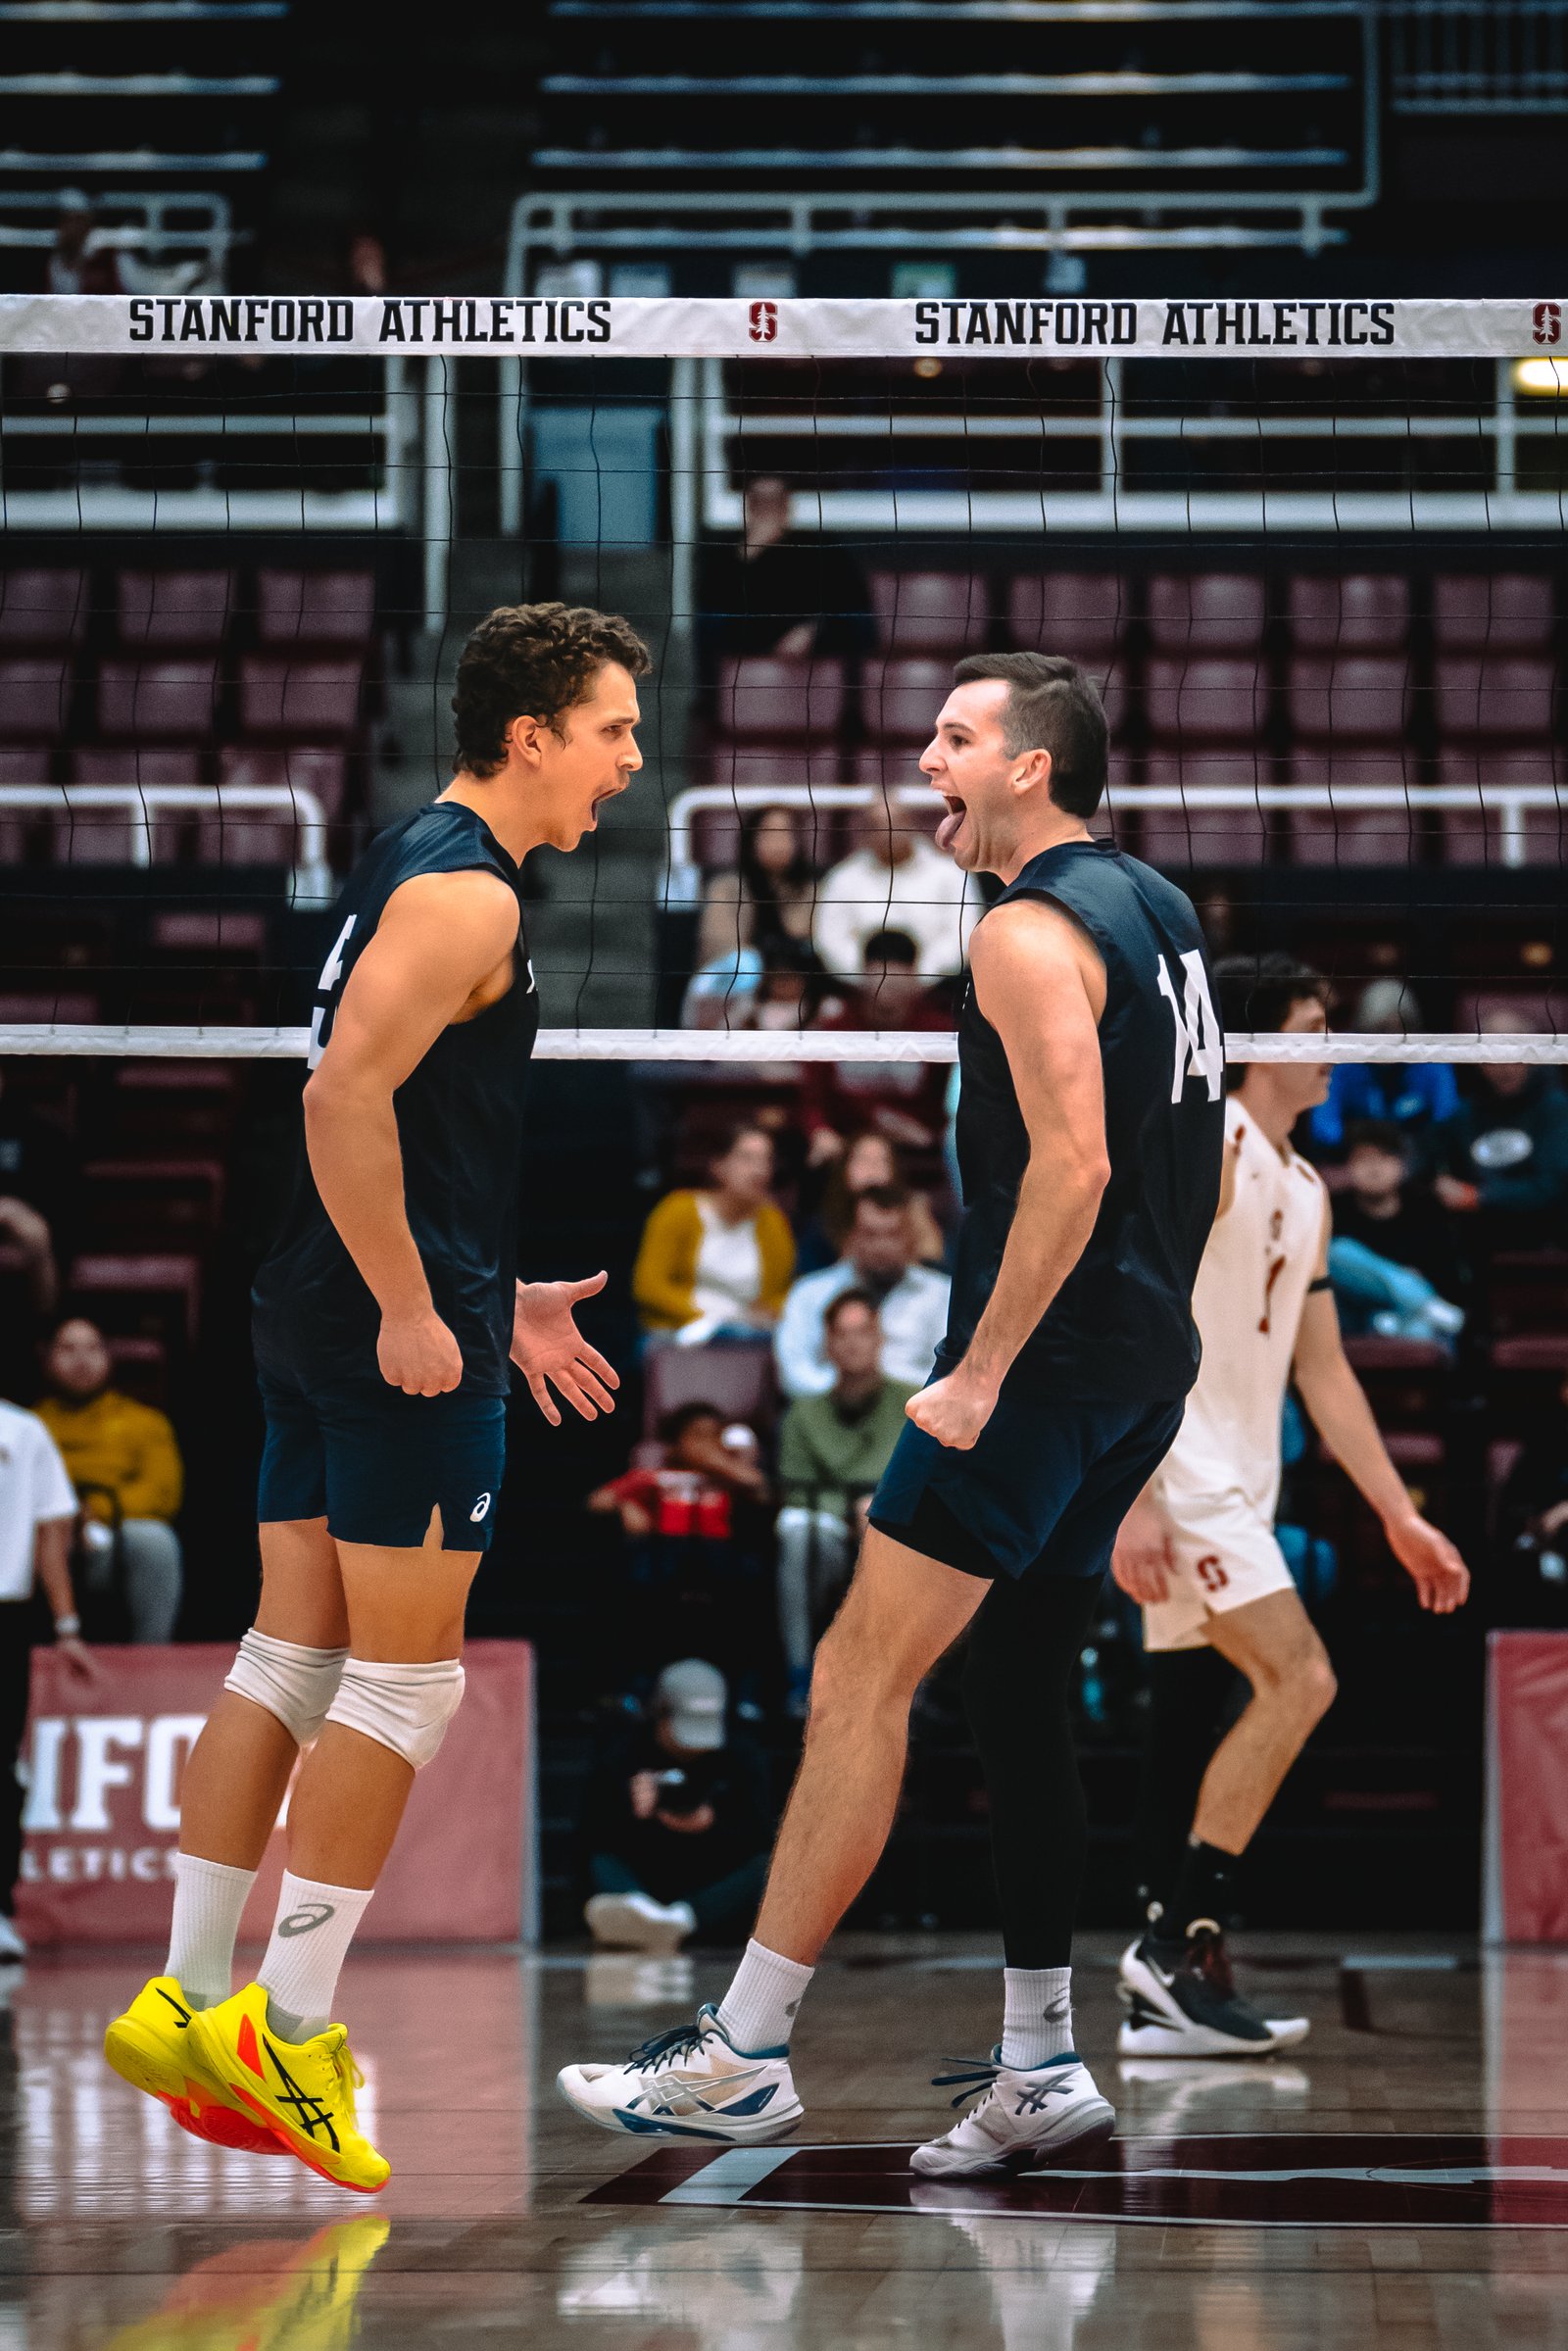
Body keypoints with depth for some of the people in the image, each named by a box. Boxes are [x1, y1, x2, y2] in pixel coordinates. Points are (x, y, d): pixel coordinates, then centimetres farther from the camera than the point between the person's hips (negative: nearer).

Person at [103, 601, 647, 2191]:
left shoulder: (416, 867, 19)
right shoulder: (467, 891, -13)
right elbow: (345, 1093, -24)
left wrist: (500, 1297, 26)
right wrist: (414, 1310, -21)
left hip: (318, 1324, 10)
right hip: (406, 1341, -10)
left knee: (293, 1656, 10)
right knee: (405, 1674, -3)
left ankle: (190, 2005, 12)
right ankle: (286, 2034, -1)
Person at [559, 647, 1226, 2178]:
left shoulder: (1029, 933, -13)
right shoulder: (1155, 909, 15)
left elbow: (1072, 1164, -23)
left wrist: (980, 1375, -22)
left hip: (1046, 1362, -10)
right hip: (1143, 1364, 10)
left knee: (860, 1676, -8)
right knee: (1018, 1686, 13)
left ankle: (743, 2058, -8)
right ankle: (1040, 2072, 12)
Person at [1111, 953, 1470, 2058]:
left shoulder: (1305, 1191, 18)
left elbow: (1324, 1373, 21)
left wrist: (1402, 1518, 17)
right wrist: (1137, 1499, -24)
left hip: (1233, 1485, 9)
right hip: (1172, 1468, -9)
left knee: (1192, 1728, 6)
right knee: (1300, 1679, -17)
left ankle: (1175, 1990, 7)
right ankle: (1177, 1937, -15)